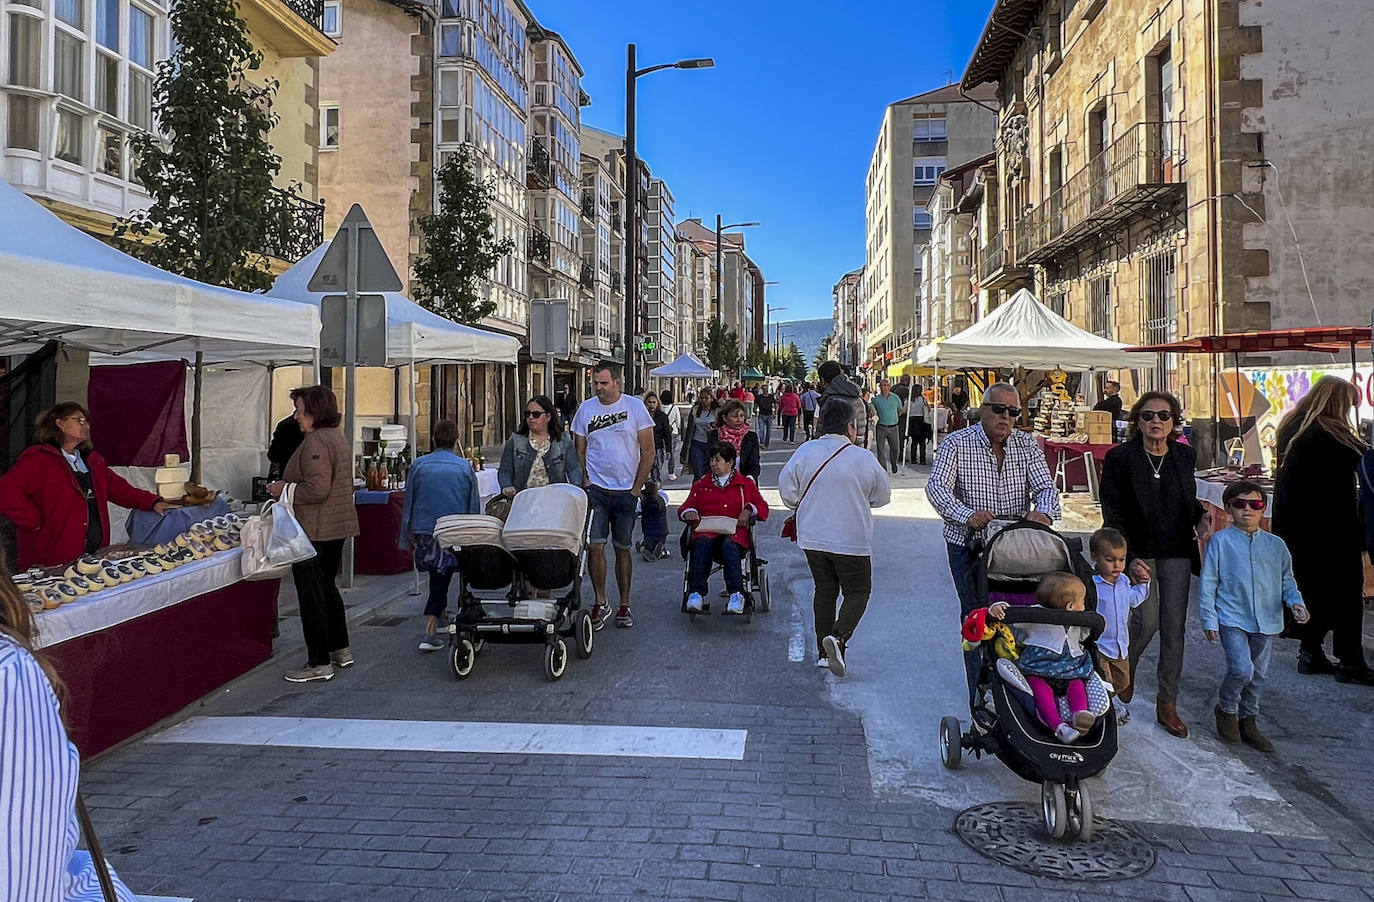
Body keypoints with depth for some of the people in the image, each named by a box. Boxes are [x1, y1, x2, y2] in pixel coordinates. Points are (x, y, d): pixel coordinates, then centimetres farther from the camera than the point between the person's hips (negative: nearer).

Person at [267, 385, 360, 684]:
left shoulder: (316, 442, -19)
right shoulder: (338, 437, 14)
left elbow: (317, 489, -26)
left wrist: (285, 489, -12)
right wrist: (288, 486, 20)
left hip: (314, 530, -11)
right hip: (337, 526, 11)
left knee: (311, 594, -3)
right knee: (327, 586, 21)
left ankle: (319, 664, 2)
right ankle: (340, 650, 29)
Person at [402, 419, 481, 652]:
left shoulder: (418, 465, 0)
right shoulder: (464, 467, -1)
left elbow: (408, 504, 6)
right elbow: (474, 505, 5)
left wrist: (407, 534, 15)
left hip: (424, 531, 2)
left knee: (437, 577, 20)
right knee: (441, 580, 2)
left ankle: (438, 612, 33)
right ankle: (429, 633, -1)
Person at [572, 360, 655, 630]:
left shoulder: (635, 406, -2)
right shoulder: (586, 409, 4)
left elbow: (648, 451, 0)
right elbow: (579, 451, 11)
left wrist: (636, 488, -4)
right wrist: (585, 481, -2)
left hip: (626, 491, -1)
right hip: (595, 489, 1)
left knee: (623, 549, 5)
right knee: (595, 546, -7)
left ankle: (624, 606, 15)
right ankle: (600, 603, 6)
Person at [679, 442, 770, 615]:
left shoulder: (745, 484, 24)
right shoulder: (700, 485, 29)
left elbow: (763, 509, 21)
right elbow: (685, 508, 27)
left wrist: (749, 510, 0)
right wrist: (689, 512, 3)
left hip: (734, 533, -1)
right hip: (706, 532, 1)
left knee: (729, 545, -39)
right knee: (702, 543, -37)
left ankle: (736, 594, -45)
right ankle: (696, 593, -45)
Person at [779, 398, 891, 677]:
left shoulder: (804, 452, -6)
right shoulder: (864, 460, -11)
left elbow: (787, 489, -2)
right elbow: (882, 497, 2)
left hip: (812, 537, 4)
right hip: (852, 539, -3)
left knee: (824, 590, 17)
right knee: (858, 592, 10)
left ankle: (823, 652, 17)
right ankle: (838, 636, -15)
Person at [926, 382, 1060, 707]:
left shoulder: (1027, 446, 6)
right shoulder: (956, 444, -6)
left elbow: (1045, 486, -3)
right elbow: (937, 487, -19)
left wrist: (1043, 512, -28)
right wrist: (967, 515, -38)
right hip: (968, 547, -3)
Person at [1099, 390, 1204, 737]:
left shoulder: (1185, 456, 6)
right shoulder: (1120, 458, -6)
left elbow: (1189, 502, 19)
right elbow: (1112, 512, -7)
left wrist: (1202, 516, -4)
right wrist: (1129, 558, -14)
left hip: (1177, 553, 4)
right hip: (1139, 551, -4)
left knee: (1174, 628, 4)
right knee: (1147, 621, -10)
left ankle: (1167, 704, 15)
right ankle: (1125, 668, 24)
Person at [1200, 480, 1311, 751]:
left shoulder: (1276, 545, 7)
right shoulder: (1220, 542, -4)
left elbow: (1287, 580, 17)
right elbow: (1208, 582, -3)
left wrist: (1295, 601, -3)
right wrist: (1208, 619, -6)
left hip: (1266, 621, 4)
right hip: (1231, 619, -4)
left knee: (1258, 674, 12)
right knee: (1241, 669, -17)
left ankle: (1247, 720, 31)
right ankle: (1226, 710, 10)